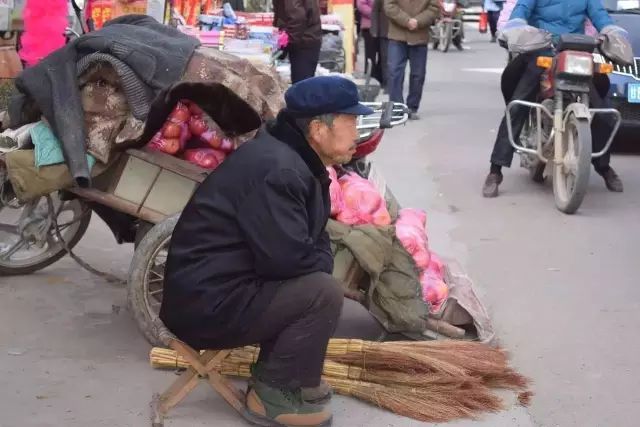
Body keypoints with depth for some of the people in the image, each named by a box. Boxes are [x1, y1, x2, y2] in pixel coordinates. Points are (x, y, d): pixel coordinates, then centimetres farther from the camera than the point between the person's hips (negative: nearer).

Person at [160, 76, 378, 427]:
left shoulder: (296, 161, 10)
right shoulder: (276, 170, -23)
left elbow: (313, 240, 18)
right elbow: (288, 259, -28)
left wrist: (321, 265, -3)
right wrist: (324, 267, -7)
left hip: (226, 285, 11)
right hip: (207, 303, -11)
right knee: (323, 294, -20)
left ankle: (276, 375, 17)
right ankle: (273, 395, -6)